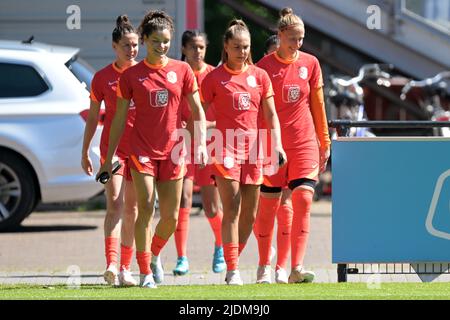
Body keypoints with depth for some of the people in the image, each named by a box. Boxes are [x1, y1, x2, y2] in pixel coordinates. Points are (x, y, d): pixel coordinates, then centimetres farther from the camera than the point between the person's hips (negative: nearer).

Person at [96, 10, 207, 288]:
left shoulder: (182, 70, 4)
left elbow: (198, 110, 7)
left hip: (173, 150, 2)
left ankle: (154, 254, 33)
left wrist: (201, 144, -6)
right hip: (142, 148, -2)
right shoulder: (132, 75, 1)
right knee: (146, 207, -15)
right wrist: (109, 157, 6)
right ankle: (145, 272, -9)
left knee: (171, 217, 3)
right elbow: (120, 118, 6)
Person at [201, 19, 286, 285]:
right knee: (232, 210, -12)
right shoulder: (215, 78, 0)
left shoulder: (259, 76, 9)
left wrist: (277, 144, -4)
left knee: (250, 215, 6)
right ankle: (232, 271, -13)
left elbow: (271, 114, 9)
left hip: (253, 148, 4)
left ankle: (233, 261, 21)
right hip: (226, 148, -4)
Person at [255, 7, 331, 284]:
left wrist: (324, 143, 13)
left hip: (305, 143, 2)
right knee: (268, 206, 3)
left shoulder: (310, 64, 5)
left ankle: (296, 268, -15)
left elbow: (317, 105, 12)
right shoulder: (265, 66, -3)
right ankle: (265, 266, 18)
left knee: (303, 200, -12)